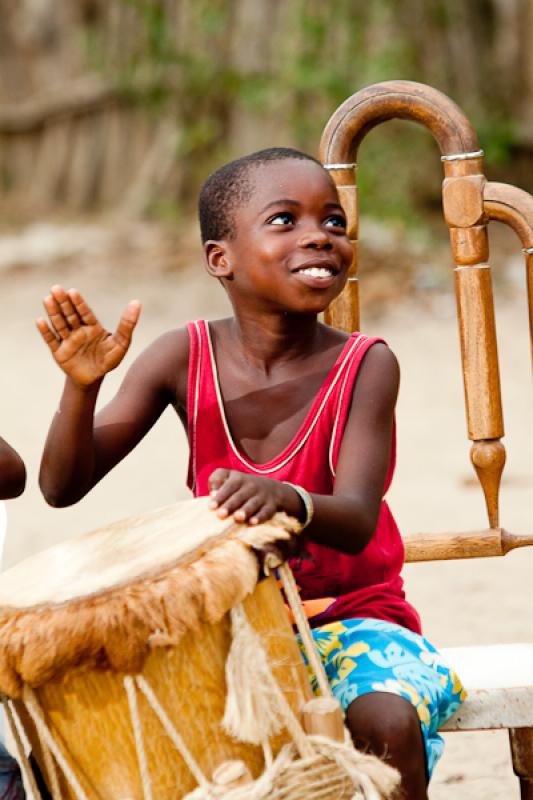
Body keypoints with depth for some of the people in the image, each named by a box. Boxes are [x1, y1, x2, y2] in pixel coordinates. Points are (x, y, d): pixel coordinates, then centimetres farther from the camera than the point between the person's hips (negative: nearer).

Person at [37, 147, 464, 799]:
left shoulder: (365, 367, -11)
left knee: (386, 720, -33)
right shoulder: (185, 359, -5)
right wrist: (81, 385, -28)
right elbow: (63, 486, -9)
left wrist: (289, 499, -48)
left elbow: (356, 522, -24)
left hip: (350, 615, -2)